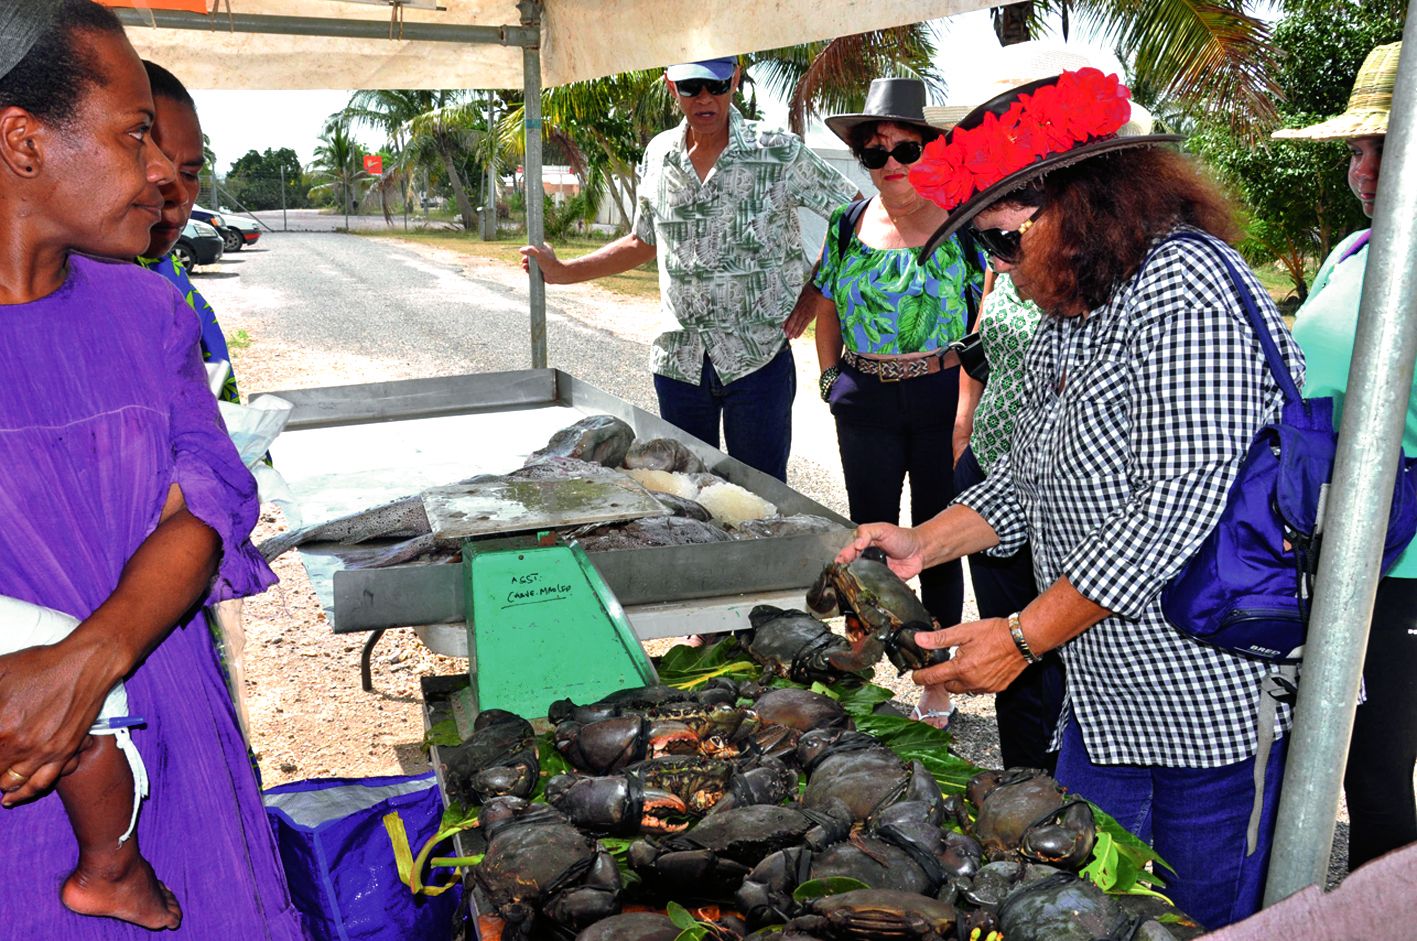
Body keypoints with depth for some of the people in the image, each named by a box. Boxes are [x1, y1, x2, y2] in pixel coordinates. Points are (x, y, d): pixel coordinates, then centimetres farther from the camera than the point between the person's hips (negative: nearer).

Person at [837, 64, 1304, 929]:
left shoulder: (1181, 288, -21)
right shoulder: (1065, 324, 9)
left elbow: (1178, 507, -27)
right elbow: (1024, 480, 16)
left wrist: (1023, 638, -24)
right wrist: (922, 544, 0)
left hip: (1218, 699, -8)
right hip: (1108, 695, 9)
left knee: (1213, 915, 11)